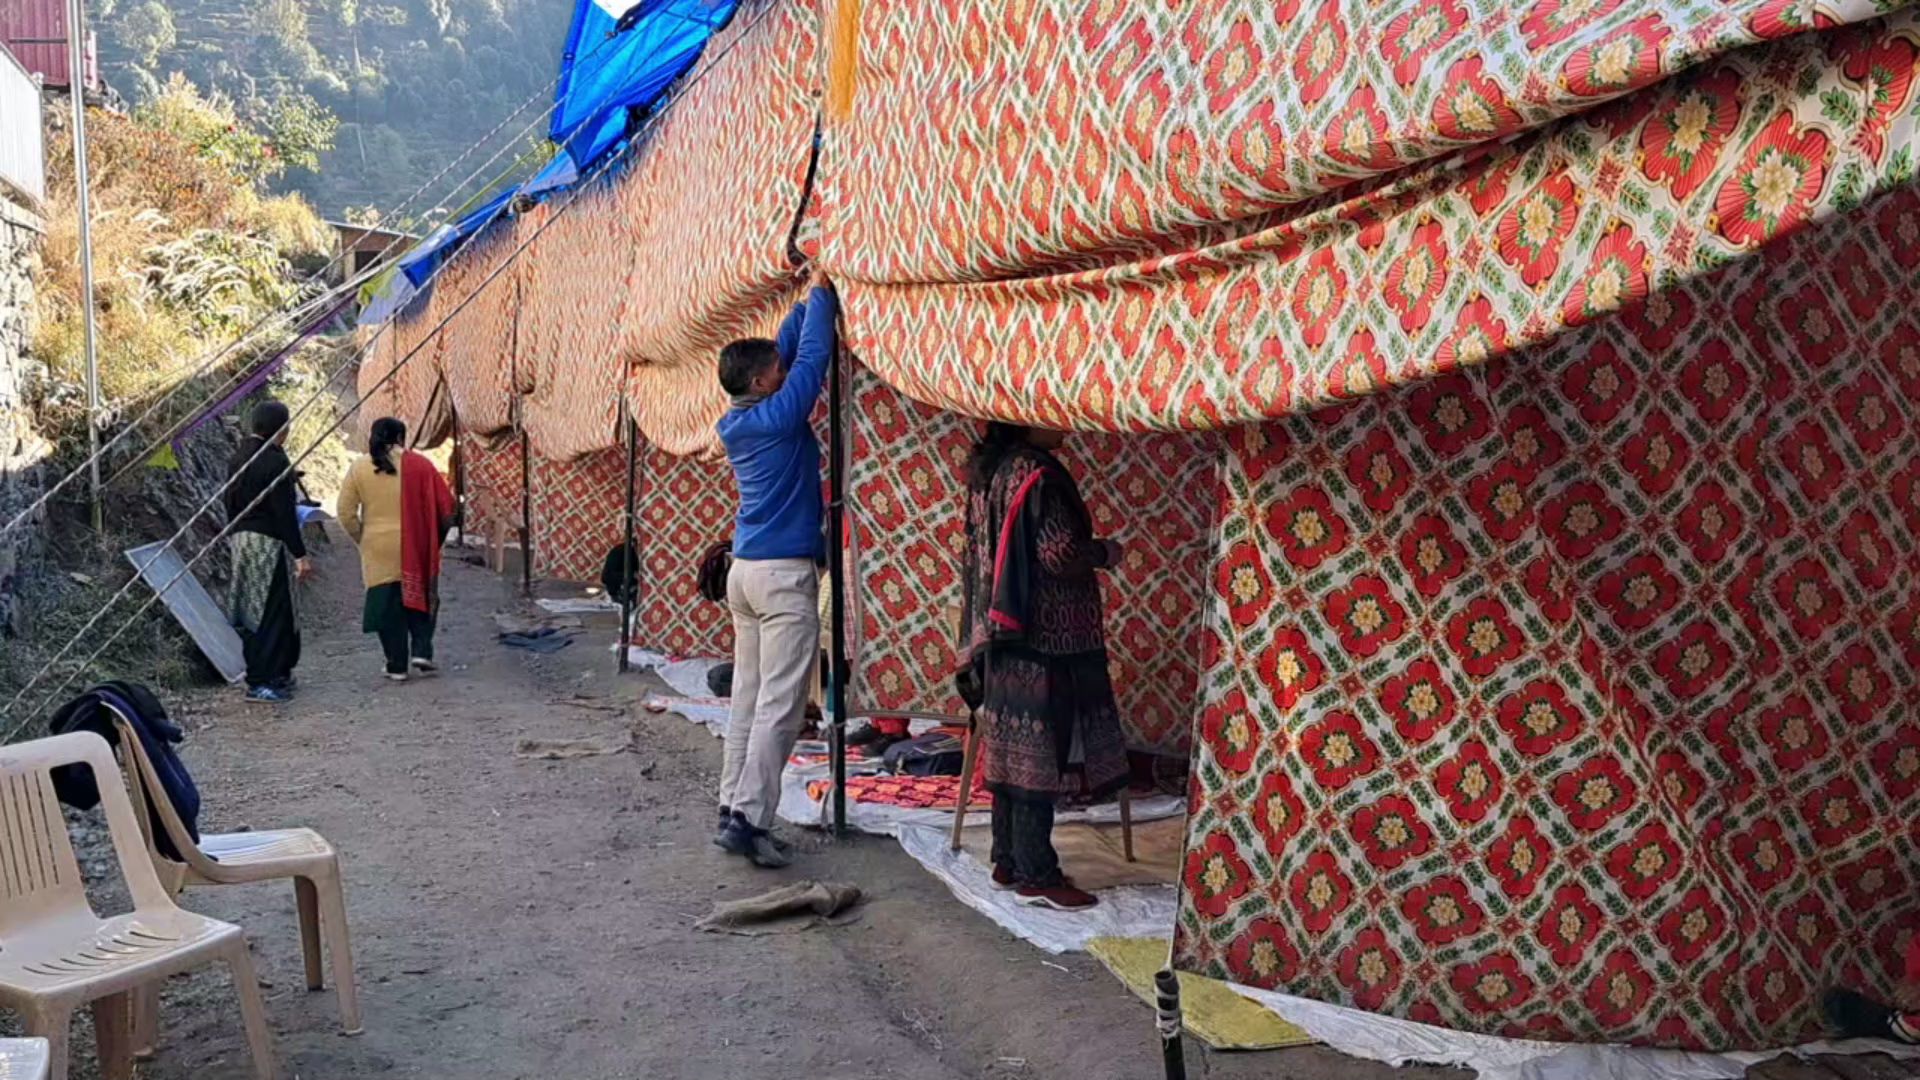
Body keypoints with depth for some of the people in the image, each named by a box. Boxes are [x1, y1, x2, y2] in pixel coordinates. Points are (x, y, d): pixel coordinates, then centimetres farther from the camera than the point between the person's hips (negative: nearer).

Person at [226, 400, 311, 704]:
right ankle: (261, 682, -4)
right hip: (270, 544, -9)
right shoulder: (275, 461, -16)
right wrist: (300, 555, -15)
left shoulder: (238, 459, 9)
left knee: (252, 610, 14)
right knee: (273, 612, -3)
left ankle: (274, 673, 25)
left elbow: (231, 505, 15)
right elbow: (284, 512, -18)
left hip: (242, 540, 9)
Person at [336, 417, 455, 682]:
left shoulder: (359, 468, 0)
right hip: (416, 547, -1)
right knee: (420, 597, 17)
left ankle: (397, 665, 10)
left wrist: (361, 538, 12)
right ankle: (421, 650, 4)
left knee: (387, 606, 8)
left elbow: (345, 512, -1)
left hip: (379, 550, 1)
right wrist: (435, 537, 9)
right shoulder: (419, 465, -4)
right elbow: (445, 506, -4)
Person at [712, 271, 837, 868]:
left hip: (744, 570, 8)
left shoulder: (735, 421, 10)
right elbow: (812, 355, -4)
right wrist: (820, 294, 7)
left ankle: (732, 809, 11)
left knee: (748, 699, 9)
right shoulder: (780, 415, -11)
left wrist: (809, 303, 22)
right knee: (779, 705, -7)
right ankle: (748, 817, -8)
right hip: (785, 573, -8)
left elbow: (785, 350, 20)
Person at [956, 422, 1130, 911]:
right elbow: (1060, 552, -21)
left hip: (1002, 633, 9)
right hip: (1043, 635, -9)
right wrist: (1105, 552, -3)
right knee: (1038, 756, -4)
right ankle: (1037, 875, 1)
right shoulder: (1035, 472, -15)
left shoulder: (989, 470, 12)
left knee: (1011, 752, 12)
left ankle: (1008, 862, 19)